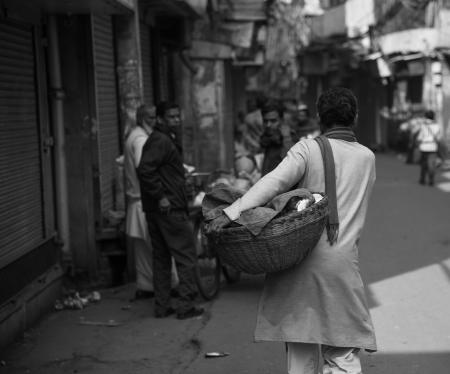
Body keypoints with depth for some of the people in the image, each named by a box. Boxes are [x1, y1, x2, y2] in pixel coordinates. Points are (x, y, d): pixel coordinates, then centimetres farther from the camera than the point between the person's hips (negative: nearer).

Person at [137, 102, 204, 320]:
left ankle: (162, 306, 18)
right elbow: (145, 170, -25)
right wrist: (161, 196, -21)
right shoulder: (162, 141, -13)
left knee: (161, 258, 12)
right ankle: (185, 306, -1)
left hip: (155, 210, 10)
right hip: (169, 209, -10)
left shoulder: (165, 140, 18)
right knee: (186, 256, -3)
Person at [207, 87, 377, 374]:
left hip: (300, 258, -1)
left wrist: (231, 212, -24)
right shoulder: (367, 158, 9)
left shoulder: (308, 149, -3)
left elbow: (275, 182, -19)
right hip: (342, 262, 1)